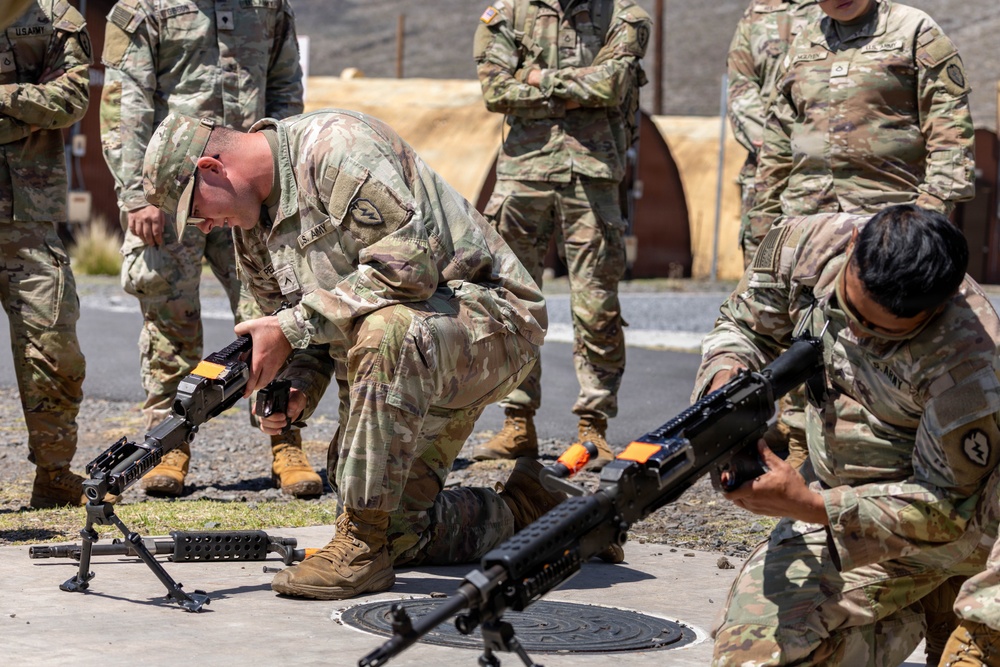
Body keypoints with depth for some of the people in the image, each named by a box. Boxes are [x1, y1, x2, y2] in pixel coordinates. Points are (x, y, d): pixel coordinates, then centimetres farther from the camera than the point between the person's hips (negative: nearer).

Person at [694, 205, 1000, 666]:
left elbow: (945, 510, -26)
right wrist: (725, 378, -24)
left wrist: (806, 506, -36)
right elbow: (743, 326, 1)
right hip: (835, 490, 7)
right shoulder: (807, 244, -17)